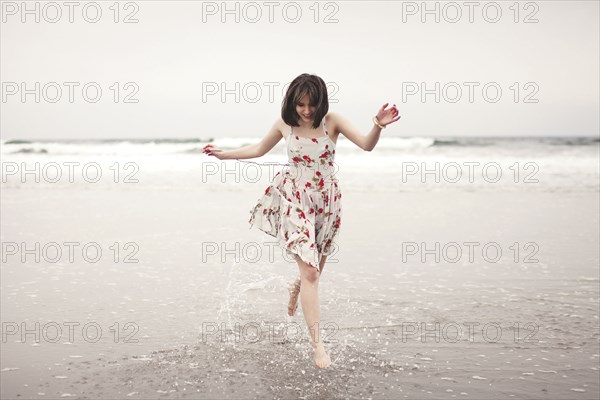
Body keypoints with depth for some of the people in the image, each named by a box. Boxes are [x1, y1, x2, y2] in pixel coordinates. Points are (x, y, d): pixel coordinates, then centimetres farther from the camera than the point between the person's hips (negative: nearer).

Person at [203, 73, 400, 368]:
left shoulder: (332, 121, -7)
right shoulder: (284, 124, -3)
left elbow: (367, 145, -17)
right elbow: (259, 149, 14)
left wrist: (379, 126, -36)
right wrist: (224, 154, 12)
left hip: (327, 202, 2)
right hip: (296, 200, -1)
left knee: (315, 268, 15)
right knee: (310, 271, -13)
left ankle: (297, 287, 54)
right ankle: (317, 343, -10)